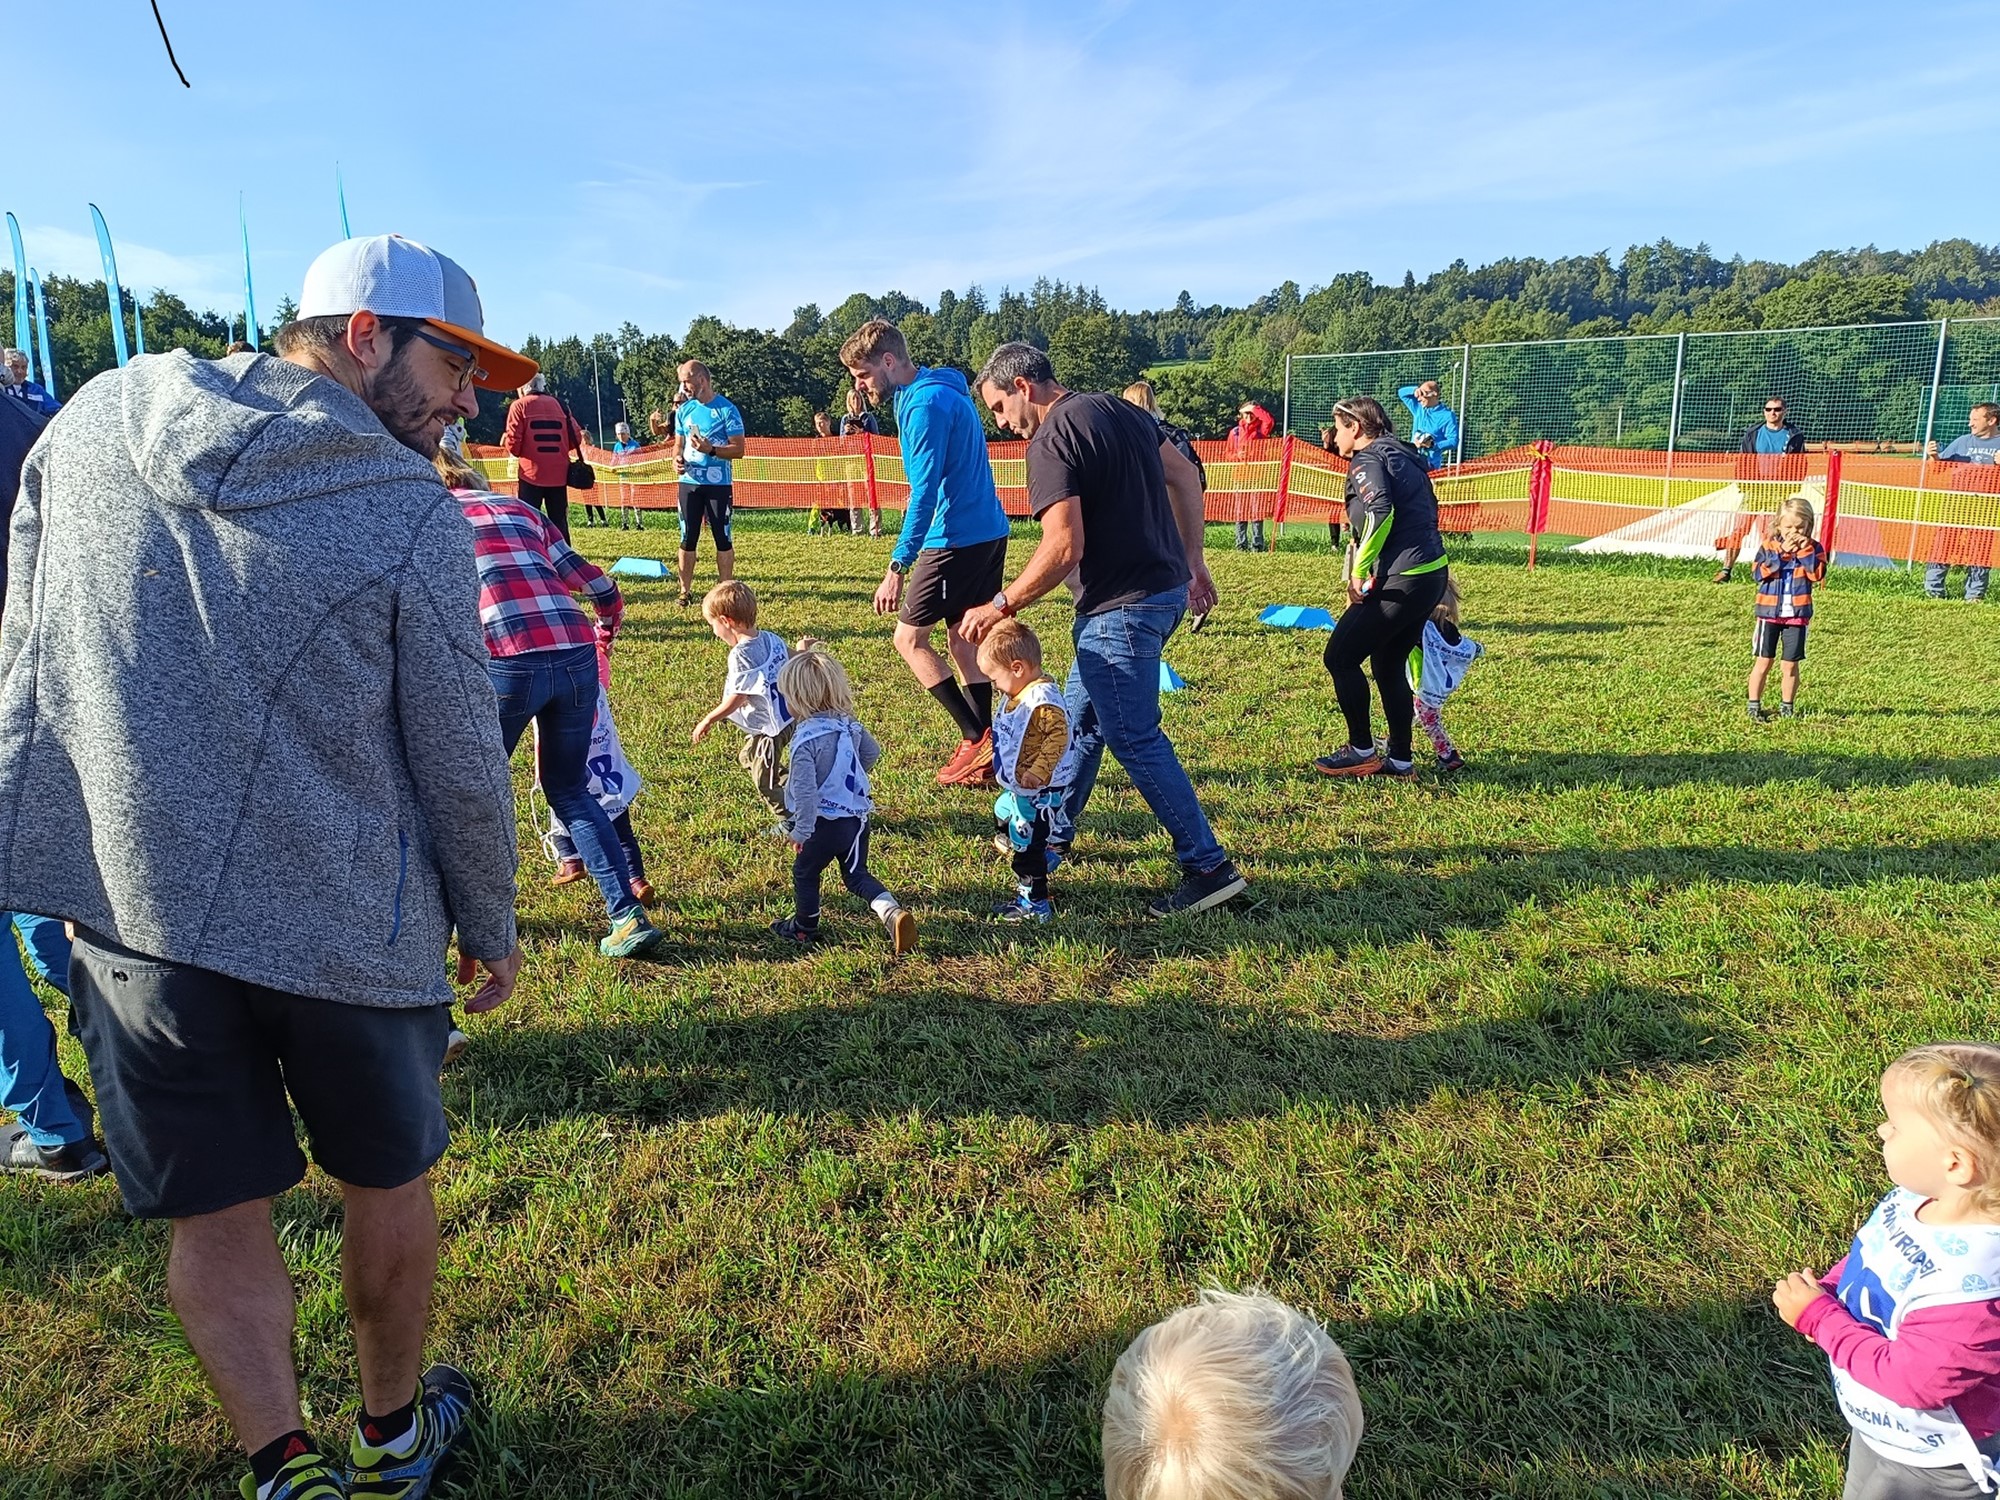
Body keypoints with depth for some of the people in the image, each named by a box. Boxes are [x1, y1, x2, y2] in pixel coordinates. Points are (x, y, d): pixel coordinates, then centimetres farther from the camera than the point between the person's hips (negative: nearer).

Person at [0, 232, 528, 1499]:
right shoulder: (416, 517, -13)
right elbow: (461, 765, -9)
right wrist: (492, 929, 5)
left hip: (125, 904, 3)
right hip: (346, 928, -3)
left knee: (218, 1210, 17)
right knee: (389, 1180, 19)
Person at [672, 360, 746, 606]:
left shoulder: (727, 409, -8)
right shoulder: (683, 410, 8)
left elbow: (739, 449, -10)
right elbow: (680, 444, 17)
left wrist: (711, 450, -24)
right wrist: (678, 459, -6)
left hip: (719, 485, -5)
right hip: (689, 483, 5)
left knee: (722, 538, 3)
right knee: (688, 538, 7)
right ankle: (685, 591, 14)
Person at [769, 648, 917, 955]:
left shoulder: (806, 738, -22)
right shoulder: (849, 724, 0)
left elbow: (805, 789, -25)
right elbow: (872, 752, 17)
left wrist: (801, 831, -17)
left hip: (824, 823, -6)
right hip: (857, 816, 7)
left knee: (805, 872, 18)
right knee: (856, 874, 18)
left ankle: (804, 927, 36)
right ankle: (894, 914, -5)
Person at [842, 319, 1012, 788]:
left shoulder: (925, 404, -16)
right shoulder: (943, 390, 15)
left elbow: (923, 492, -21)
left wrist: (897, 567, -22)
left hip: (956, 538, -10)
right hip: (989, 531, 10)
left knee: (909, 637, 0)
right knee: (962, 638, 14)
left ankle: (978, 738, -3)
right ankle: (984, 751, 15)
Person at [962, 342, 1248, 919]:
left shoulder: (1052, 439, -16)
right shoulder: (1120, 409, 11)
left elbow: (1064, 548, -24)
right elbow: (1185, 478, 17)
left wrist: (1001, 606, -13)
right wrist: (1193, 562, 22)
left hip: (1121, 608, -10)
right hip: (1166, 588, 10)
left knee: (1135, 740, -2)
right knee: (1083, 718, 21)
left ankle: (1209, 868, 4)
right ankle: (1053, 835, 36)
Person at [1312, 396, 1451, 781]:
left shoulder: (1367, 461, -7)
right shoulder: (1403, 457, 19)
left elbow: (1381, 512, -25)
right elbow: (1429, 510, 21)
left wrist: (1358, 570, -21)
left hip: (1401, 581, -9)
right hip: (1433, 575, 9)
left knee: (1340, 658, 1)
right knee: (1389, 665, 17)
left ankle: (1362, 751, 7)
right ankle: (1400, 760, 21)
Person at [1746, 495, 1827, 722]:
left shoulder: (1813, 549, 2)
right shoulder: (1769, 546, 0)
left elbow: (1817, 574, -12)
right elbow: (1760, 572, -12)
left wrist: (1805, 550, -16)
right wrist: (1781, 553, -17)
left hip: (1797, 615, 1)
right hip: (1769, 612, -1)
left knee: (1790, 664, 6)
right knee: (1763, 661, 2)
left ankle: (1787, 707, 18)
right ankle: (1754, 706, 8)